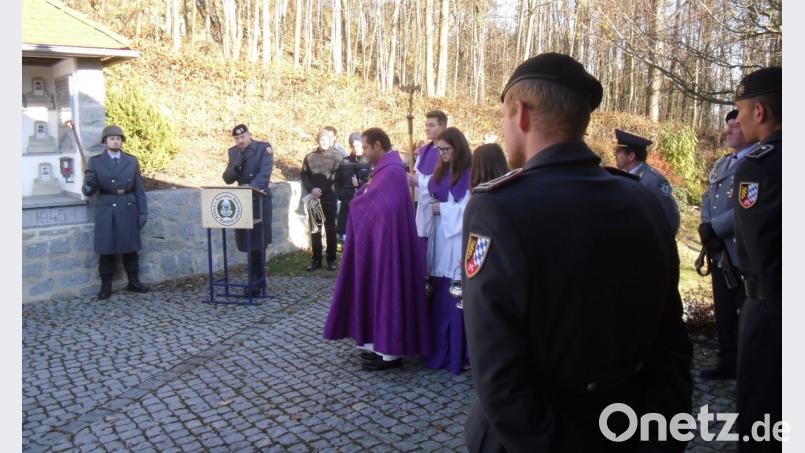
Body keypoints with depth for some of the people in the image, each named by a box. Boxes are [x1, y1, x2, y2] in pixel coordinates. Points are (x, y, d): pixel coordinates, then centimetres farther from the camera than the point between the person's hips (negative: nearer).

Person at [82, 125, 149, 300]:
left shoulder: (132, 161, 8)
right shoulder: (95, 162, 3)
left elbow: (139, 189, 7)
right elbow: (87, 190, -1)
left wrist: (143, 212, 2)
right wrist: (89, 185, -25)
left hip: (127, 210, 1)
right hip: (105, 211, -1)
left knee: (130, 248, 7)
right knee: (106, 250, 2)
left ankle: (133, 282, 19)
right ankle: (106, 286, 11)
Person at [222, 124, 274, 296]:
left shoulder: (264, 147, -4)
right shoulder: (233, 152, 11)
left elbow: (265, 173, -17)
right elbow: (227, 179, 8)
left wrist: (252, 187, -34)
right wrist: (235, 165, -11)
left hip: (259, 200, -5)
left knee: (257, 242, -4)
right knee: (247, 242, 7)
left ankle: (256, 282, 3)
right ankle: (258, 279, 19)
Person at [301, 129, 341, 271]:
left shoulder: (335, 158, 4)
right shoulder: (309, 157, 10)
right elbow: (304, 176, 6)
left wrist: (323, 190, -13)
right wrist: (311, 189, -11)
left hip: (329, 199, -2)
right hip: (313, 198, 2)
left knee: (330, 229, 2)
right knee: (314, 229, 4)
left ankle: (331, 260, 8)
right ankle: (316, 260, 10)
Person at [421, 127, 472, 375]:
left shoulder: (469, 175, -10)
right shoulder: (441, 172, 14)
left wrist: (442, 208, -10)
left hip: (456, 244, -7)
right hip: (439, 241, 7)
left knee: (455, 299, -2)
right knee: (438, 297, 10)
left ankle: (457, 354, 8)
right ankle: (439, 350, 21)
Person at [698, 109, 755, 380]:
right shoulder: (721, 164, 17)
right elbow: (708, 197, 12)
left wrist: (714, 228, -17)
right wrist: (706, 227, -6)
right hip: (720, 252, 8)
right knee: (724, 310, 14)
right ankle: (729, 362, 25)